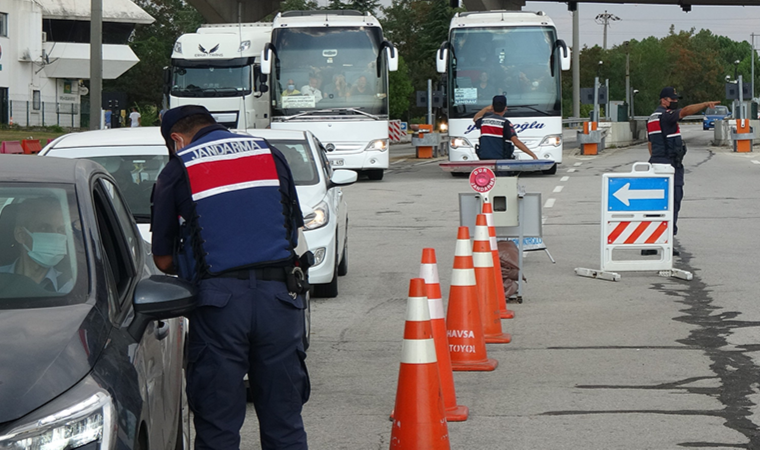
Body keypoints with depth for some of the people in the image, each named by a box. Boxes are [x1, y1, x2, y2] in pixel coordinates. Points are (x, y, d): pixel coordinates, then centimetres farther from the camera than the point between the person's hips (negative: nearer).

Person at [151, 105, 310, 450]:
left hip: (218, 299, -3)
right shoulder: (270, 154, 15)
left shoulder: (176, 171, 5)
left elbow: (163, 260, 9)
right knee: (284, 420, 8)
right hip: (278, 292, 3)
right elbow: (295, 230, 21)